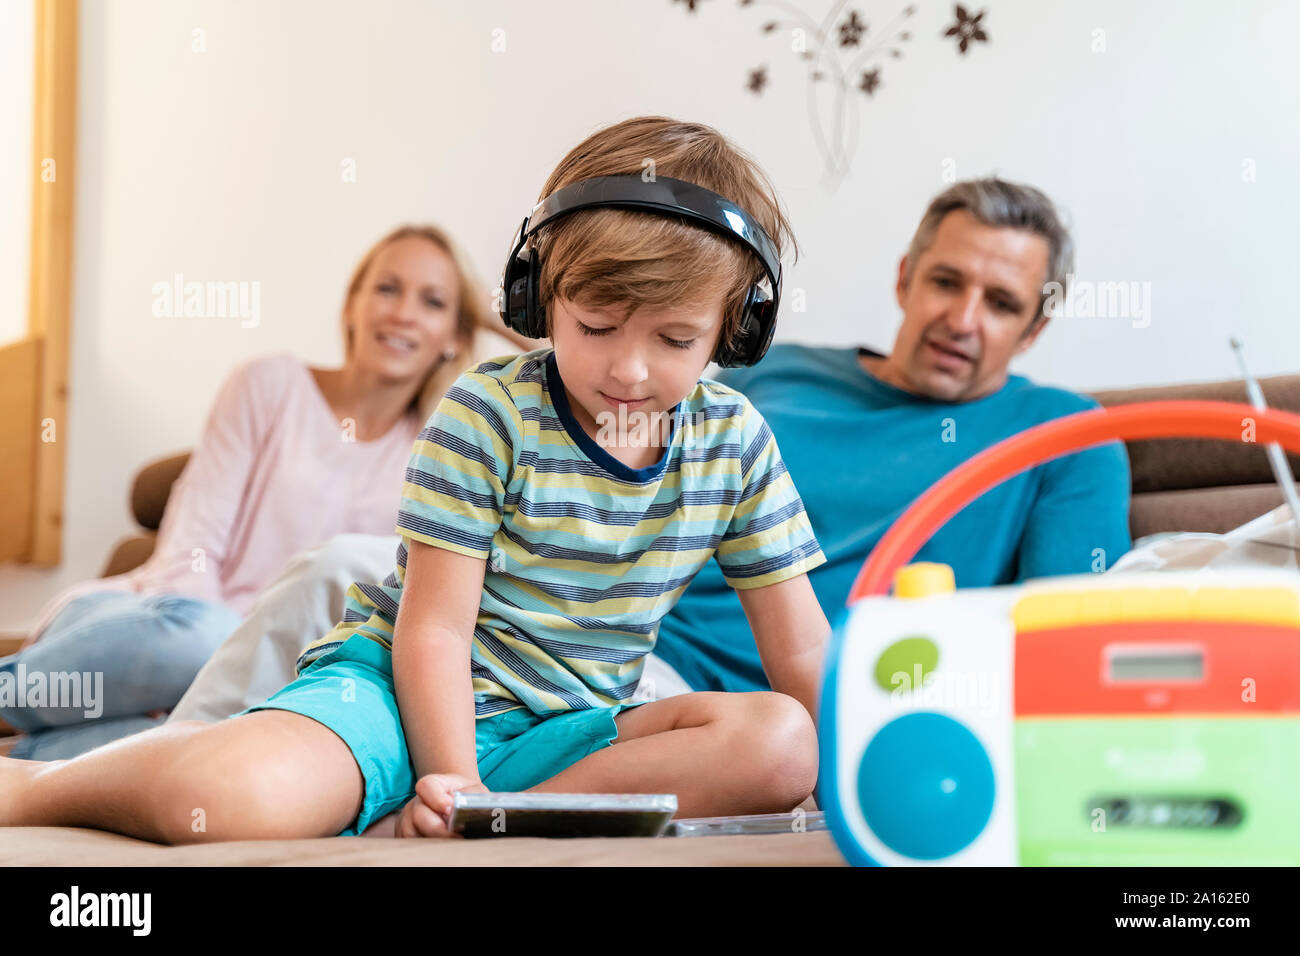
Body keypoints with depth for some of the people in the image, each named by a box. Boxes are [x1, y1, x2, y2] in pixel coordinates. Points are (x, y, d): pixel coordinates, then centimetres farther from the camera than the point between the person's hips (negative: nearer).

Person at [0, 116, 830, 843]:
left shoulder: (733, 441, 1)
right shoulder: (488, 415, -10)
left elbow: (804, 653, 5)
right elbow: (433, 628, -12)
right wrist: (451, 779, -25)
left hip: (558, 732, 5)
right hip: (402, 690, -4)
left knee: (782, 742, -24)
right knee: (234, 798, -35)